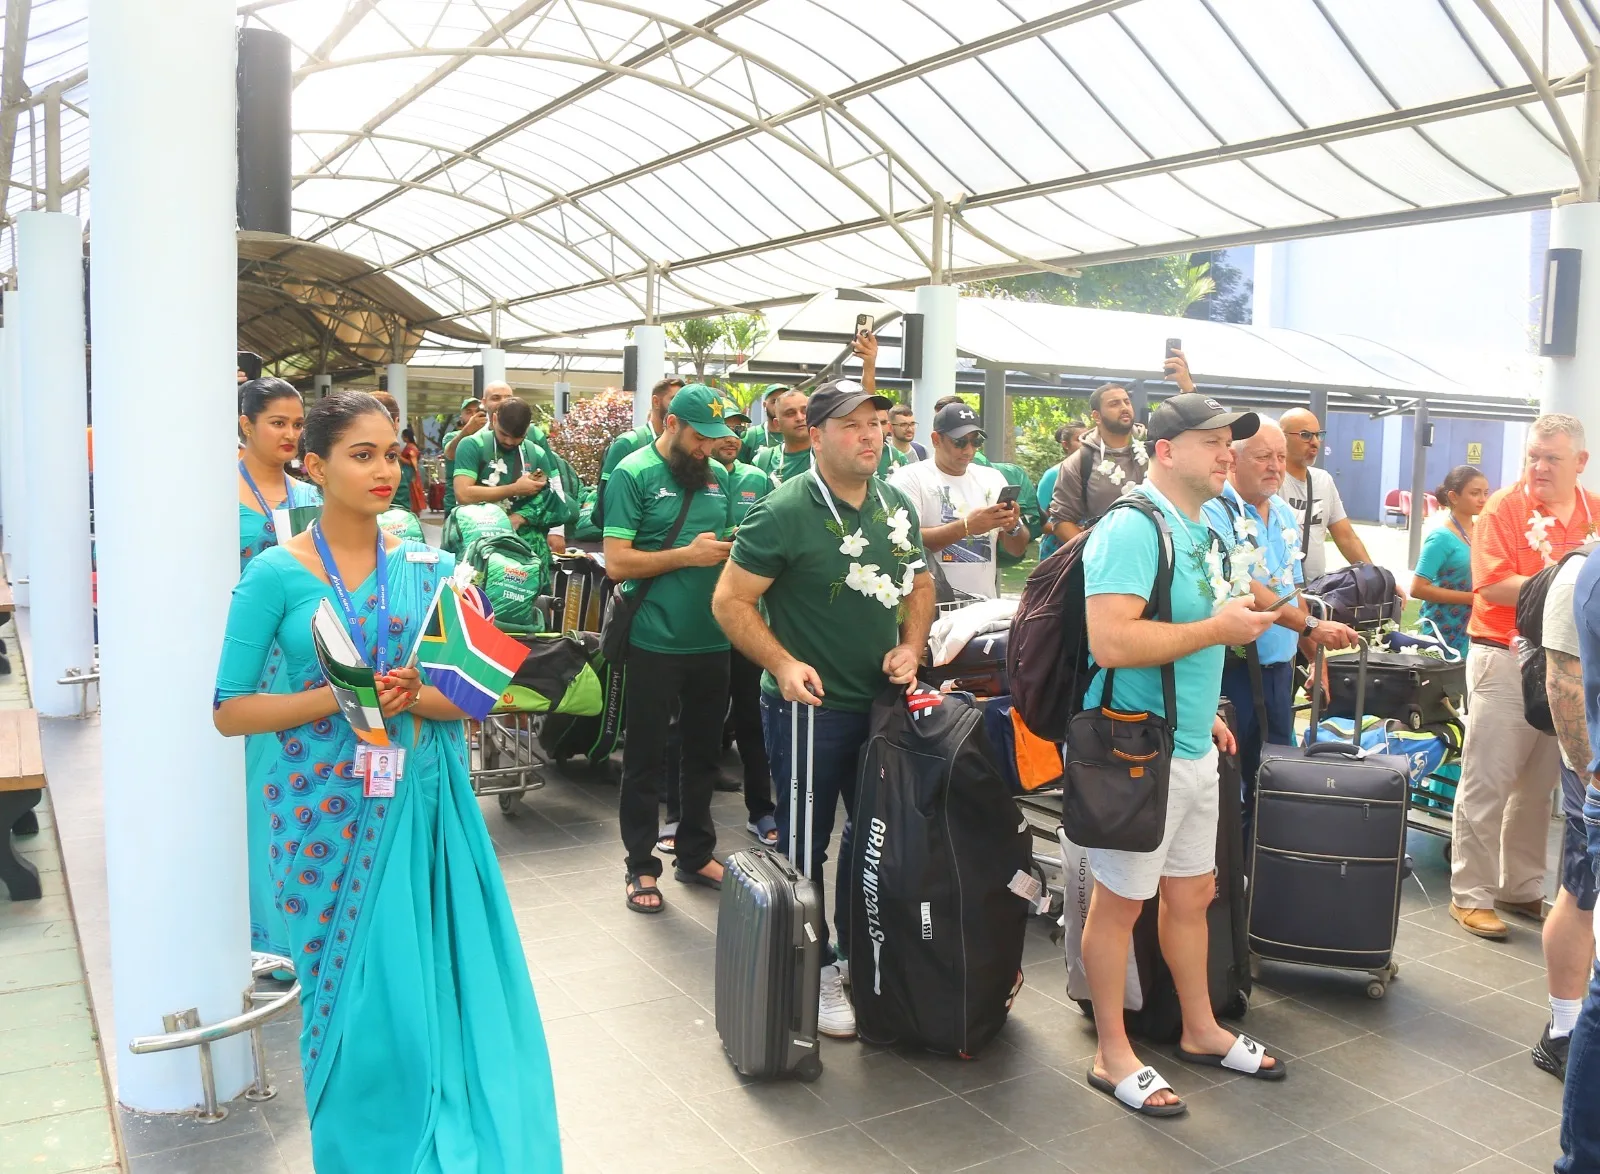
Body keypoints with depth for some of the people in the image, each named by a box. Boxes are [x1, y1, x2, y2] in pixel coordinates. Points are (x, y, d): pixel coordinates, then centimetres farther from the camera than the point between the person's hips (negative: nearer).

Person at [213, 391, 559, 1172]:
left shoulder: (430, 567, 2)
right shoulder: (276, 574, -5)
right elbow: (229, 711, -6)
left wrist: (415, 696, -17)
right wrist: (340, 698, -18)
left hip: (426, 799, 2)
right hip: (330, 805, -2)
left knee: (441, 979, 6)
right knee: (354, 989, 7)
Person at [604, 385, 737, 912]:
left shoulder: (717, 475, 8)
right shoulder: (634, 473, -9)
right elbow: (617, 563, -14)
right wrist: (688, 555, -19)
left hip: (712, 640, 6)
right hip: (656, 644, -5)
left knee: (703, 751, 17)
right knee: (646, 757, 8)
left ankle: (696, 854, 32)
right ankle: (642, 866, 21)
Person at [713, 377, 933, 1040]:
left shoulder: (898, 507, 4)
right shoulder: (784, 512, -16)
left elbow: (919, 582, 17)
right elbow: (731, 601, -14)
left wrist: (910, 646, -1)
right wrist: (782, 665, -26)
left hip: (883, 701, 7)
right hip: (810, 706, -6)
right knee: (805, 845, 7)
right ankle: (815, 971, 25)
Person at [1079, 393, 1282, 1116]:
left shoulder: (1200, 530, 12)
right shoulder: (1131, 529, -18)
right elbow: (1110, 641, -30)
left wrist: (1203, 707, 18)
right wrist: (1218, 629, -20)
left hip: (1192, 747, 9)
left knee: (1191, 892, 21)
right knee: (1120, 902, 6)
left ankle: (1201, 1031, 38)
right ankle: (1113, 1055, 21)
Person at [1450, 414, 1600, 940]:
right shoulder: (1504, 507, -8)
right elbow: (1494, 587, -16)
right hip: (1504, 659, -5)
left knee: (1539, 784, 13)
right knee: (1487, 783, -1)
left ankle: (1523, 888, 25)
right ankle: (1470, 895, 8)